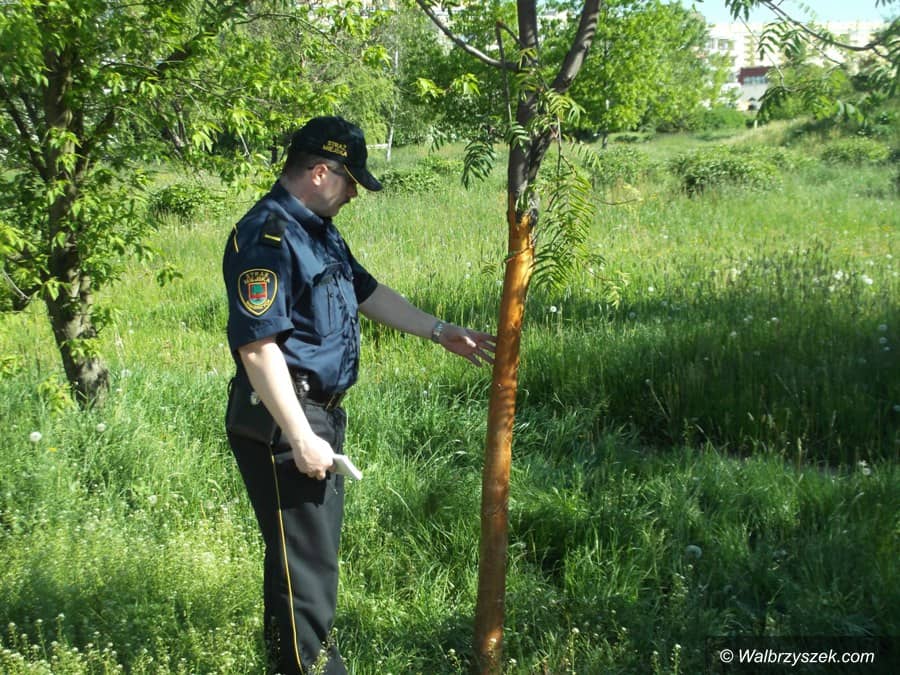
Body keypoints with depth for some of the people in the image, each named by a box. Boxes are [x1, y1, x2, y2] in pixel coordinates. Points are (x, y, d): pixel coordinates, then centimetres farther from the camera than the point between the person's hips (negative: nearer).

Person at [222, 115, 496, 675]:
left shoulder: (319, 231, 13)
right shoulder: (266, 237, -20)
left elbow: (367, 292, 23)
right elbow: (257, 345, -25)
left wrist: (440, 331, 21)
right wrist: (300, 438, -25)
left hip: (320, 414, 11)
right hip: (283, 423, -10)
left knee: (320, 547, 21)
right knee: (304, 558, 0)